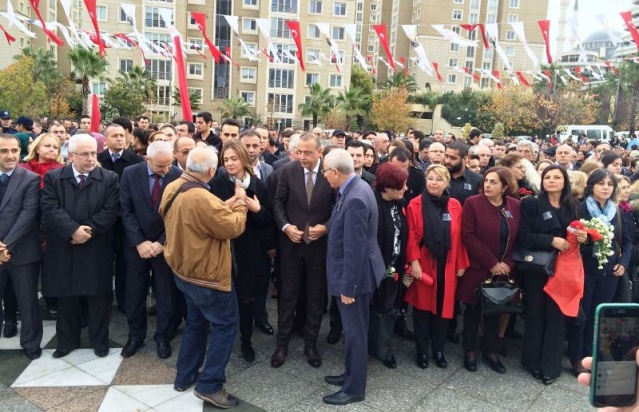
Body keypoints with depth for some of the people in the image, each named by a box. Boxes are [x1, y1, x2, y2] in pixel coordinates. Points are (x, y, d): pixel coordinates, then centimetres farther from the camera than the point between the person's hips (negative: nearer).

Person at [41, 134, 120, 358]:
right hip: (63, 249, 2)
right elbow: (50, 209, -8)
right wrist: (73, 230, -19)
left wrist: (89, 229, -17)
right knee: (66, 297, 13)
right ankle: (67, 341, 30)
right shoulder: (53, 177, 3)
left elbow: (110, 211, -8)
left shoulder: (109, 178, 0)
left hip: (97, 249, -1)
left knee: (98, 297, 7)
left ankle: (100, 341, 23)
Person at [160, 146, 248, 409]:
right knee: (225, 324, 5)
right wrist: (240, 203, -6)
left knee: (196, 323, 23)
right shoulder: (202, 198, -31)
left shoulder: (172, 188, -1)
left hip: (185, 269, 10)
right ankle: (209, 385, 10)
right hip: (206, 274, -9)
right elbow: (233, 227, -22)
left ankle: (185, 377, 33)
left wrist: (228, 204, 5)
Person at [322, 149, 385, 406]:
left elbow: (354, 248, -26)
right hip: (353, 272, 10)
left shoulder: (355, 198, -27)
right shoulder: (354, 187, 4)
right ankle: (351, 374, 39)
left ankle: (354, 389, 22)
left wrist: (348, 287, -21)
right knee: (352, 328, 22)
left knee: (354, 331, 6)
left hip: (355, 275, -10)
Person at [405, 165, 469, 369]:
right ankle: (422, 350, 22)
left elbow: (459, 237, 5)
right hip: (423, 265, -3)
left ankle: (438, 349, 27)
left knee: (443, 307, 11)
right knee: (422, 306, 7)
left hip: (447, 266, 3)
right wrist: (414, 261, -15)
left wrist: (461, 264, 4)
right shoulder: (415, 204, -5)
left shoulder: (455, 206, 5)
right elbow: (412, 236, -8)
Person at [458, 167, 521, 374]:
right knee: (473, 311, 8)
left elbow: (519, 238, 4)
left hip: (503, 271, 3)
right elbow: (468, 236, -15)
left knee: (494, 311, 14)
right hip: (477, 268, -3)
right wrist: (491, 263, -16)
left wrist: (508, 264, -9)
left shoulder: (516, 206, 1)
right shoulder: (473, 203, -10)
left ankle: (491, 351, 28)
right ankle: (469, 351, 23)